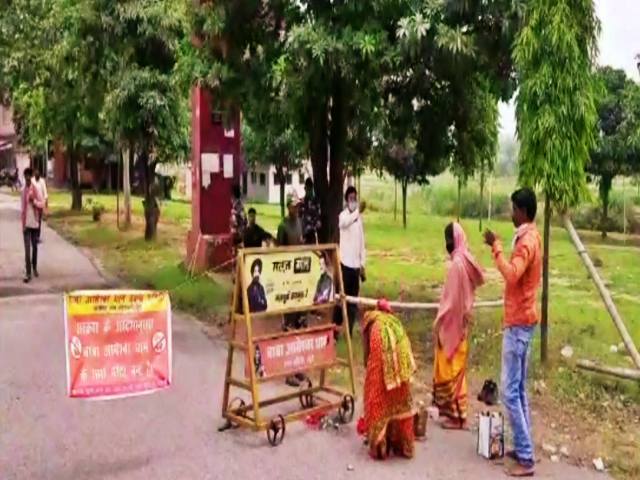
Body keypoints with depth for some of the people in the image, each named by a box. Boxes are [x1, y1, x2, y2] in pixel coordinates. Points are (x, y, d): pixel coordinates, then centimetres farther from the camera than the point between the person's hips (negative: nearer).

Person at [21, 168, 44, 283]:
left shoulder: (35, 190, 0)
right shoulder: (23, 190, 1)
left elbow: (42, 204, -3)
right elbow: (22, 207, 2)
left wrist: (34, 201, -24)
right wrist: (23, 224, -3)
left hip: (34, 223, 1)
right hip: (26, 223, -1)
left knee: (34, 247, 12)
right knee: (27, 249, -6)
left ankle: (34, 268, 29)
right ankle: (28, 273, -7)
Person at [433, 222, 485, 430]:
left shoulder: (457, 263, -21)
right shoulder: (466, 261, 7)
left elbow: (451, 300, -22)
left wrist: (438, 324, -15)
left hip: (452, 325, -9)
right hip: (461, 323, 9)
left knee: (450, 370, 0)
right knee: (453, 370, 18)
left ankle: (456, 415, 8)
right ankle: (451, 408, 28)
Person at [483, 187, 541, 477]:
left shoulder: (526, 241, -18)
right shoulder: (529, 237, 14)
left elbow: (511, 275, -33)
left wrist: (496, 247, -27)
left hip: (518, 324, -11)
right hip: (520, 321, 11)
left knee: (510, 391, -8)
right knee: (519, 389, 14)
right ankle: (523, 449, 22)